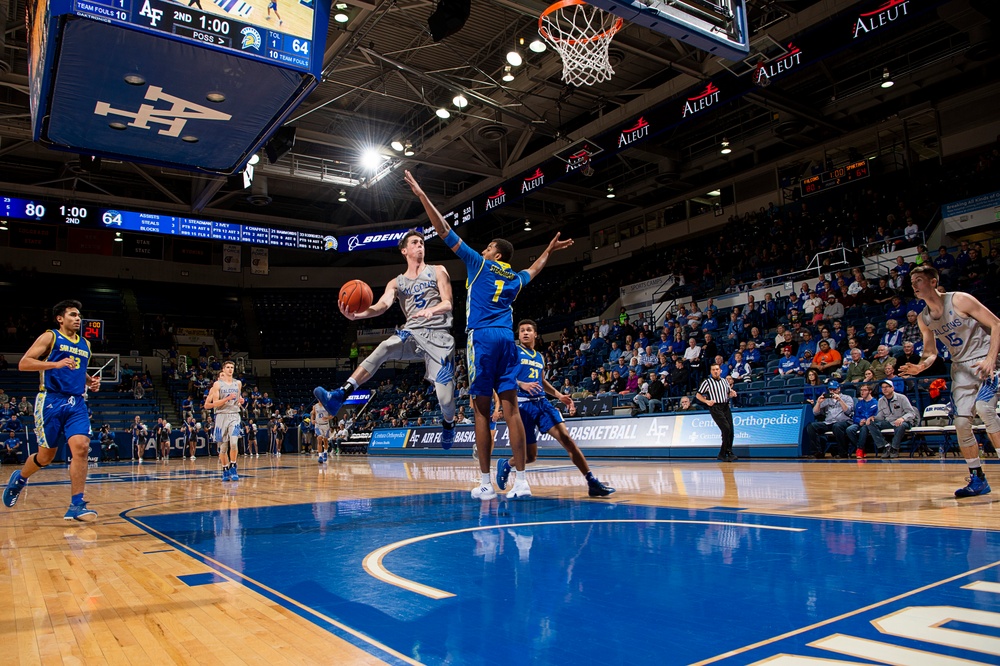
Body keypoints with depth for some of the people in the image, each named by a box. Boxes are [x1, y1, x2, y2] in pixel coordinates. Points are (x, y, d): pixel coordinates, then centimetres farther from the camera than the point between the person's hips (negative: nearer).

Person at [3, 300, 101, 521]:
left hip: (77, 404, 4)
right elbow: (23, 364, -8)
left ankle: (76, 505, -13)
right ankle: (20, 478, 39)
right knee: (46, 456, 5)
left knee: (81, 448, -15)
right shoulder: (49, 337, 1)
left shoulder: (85, 344, 18)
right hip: (51, 402, -4)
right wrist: (56, 364, -21)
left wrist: (91, 382, 11)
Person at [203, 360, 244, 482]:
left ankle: (233, 468, -6)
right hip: (221, 416, -1)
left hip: (234, 415, 1)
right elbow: (215, 404, -8)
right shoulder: (217, 384, -1)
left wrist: (240, 400, 2)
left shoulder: (238, 383, 9)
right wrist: (228, 398, -22)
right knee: (223, 446, 3)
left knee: (234, 442, -17)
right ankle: (225, 470, 15)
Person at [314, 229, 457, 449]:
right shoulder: (397, 283, 14)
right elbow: (383, 304, -5)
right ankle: (339, 396, -37)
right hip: (412, 332, 2)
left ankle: (448, 424, 26)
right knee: (384, 349, -30)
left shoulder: (438, 271, 10)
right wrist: (358, 314, -27)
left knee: (445, 396, -10)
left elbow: (447, 304, 0)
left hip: (439, 334, -2)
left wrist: (431, 310, -25)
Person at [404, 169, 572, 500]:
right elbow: (534, 269, 47)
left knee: (482, 411, -2)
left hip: (482, 337, -4)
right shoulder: (514, 279, 22)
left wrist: (421, 196, 12)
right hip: (507, 338, 5)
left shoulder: (479, 263, 9)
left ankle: (486, 483, 0)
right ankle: (521, 481, -3)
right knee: (511, 408, 0)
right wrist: (549, 250, 63)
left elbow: (444, 230, 8)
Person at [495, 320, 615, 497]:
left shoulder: (540, 357, 19)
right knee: (531, 456, -1)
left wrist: (559, 396, 20)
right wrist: (522, 384, -24)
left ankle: (592, 482, -10)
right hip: (523, 404, -5)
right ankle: (506, 464, 30)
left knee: (566, 438, -11)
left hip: (542, 402, 5)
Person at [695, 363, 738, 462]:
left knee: (731, 431, 1)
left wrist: (732, 394, 4)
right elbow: (698, 395, 1)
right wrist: (706, 401, -15)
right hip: (715, 408, -6)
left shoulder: (724, 381, 16)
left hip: (726, 407, 6)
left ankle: (722, 454, 13)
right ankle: (729, 453, -6)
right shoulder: (707, 382, 1)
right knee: (726, 429, -17)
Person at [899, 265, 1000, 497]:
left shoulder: (959, 300, -13)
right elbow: (931, 353, 11)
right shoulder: (923, 319, 4)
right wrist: (921, 366, -12)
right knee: (961, 422, -2)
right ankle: (978, 479, 10)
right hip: (960, 366, 6)